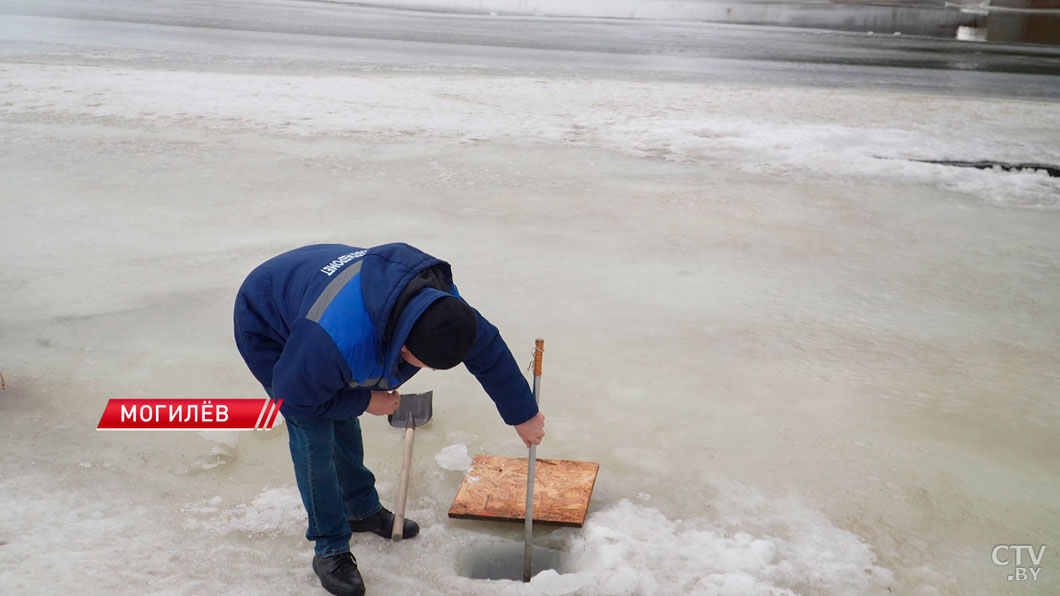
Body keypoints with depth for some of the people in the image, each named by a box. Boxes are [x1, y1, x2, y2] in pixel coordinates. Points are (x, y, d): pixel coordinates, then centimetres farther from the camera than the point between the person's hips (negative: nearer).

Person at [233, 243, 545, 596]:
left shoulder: (439, 301, -26)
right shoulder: (336, 341, -48)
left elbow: (488, 349, -10)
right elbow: (294, 397, -30)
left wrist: (523, 414, 1)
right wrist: (365, 401, -20)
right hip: (268, 330, -7)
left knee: (344, 424, 15)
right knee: (314, 436, -13)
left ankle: (364, 510, 36)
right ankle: (330, 550, 2)